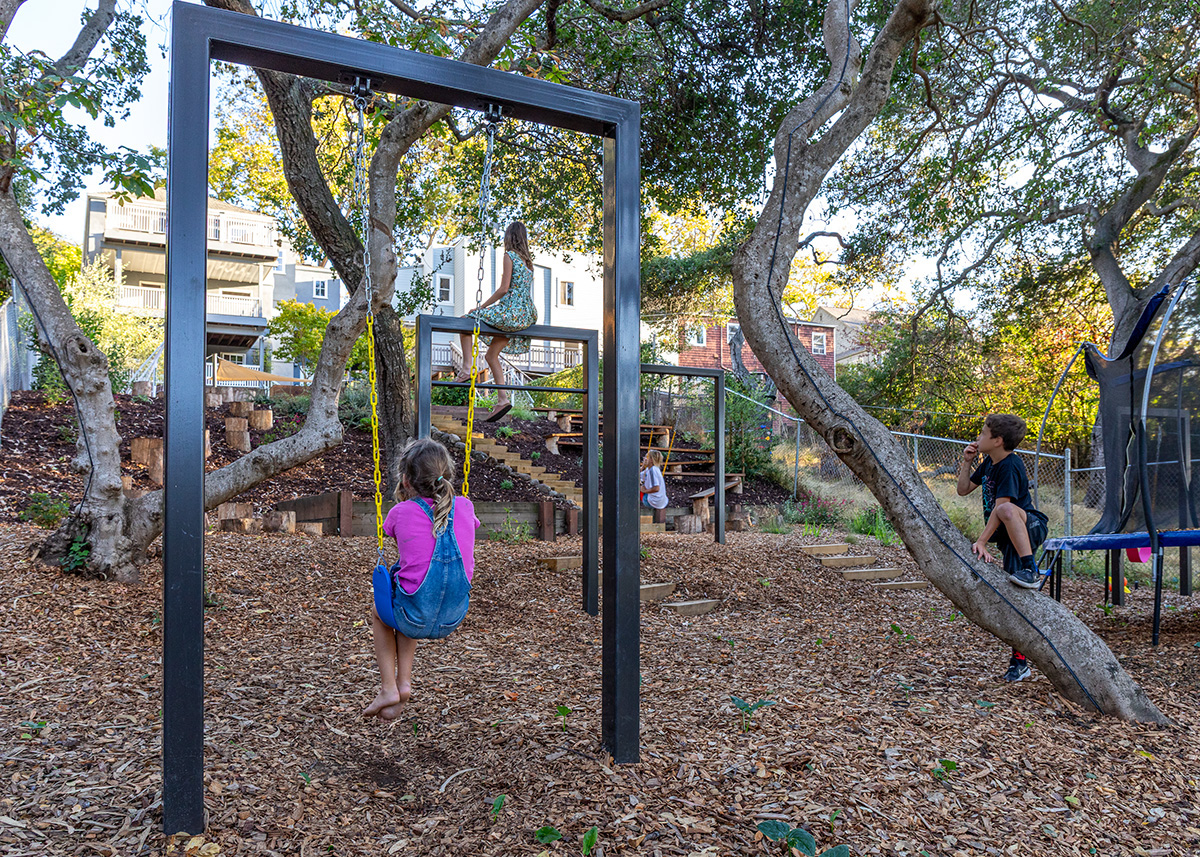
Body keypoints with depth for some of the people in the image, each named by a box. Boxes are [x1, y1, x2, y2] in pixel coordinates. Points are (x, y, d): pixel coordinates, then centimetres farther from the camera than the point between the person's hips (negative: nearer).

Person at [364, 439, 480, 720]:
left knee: (379, 614, 33)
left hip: (417, 617, -3)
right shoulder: (465, 507, -1)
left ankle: (389, 688, 25)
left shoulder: (401, 512, -9)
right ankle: (404, 682, 29)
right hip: (454, 616, 4)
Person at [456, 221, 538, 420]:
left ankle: (466, 369, -1)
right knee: (491, 355, 16)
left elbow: (504, 288, -14)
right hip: (527, 315, 8)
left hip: (511, 312, -8)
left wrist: (483, 306, -4)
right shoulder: (528, 260, 17)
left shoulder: (510, 256, -7)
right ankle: (502, 399, 8)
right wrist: (490, 306, 26)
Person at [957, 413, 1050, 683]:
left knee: (1007, 509, -41)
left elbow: (1000, 509, -23)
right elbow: (963, 490, 18)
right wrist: (966, 462, 6)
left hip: (1031, 527, -8)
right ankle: (1019, 662, 10)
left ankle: (1030, 570, -34)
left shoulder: (1010, 467, -17)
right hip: (1009, 537, 8)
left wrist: (981, 542, -25)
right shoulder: (989, 463, 11)